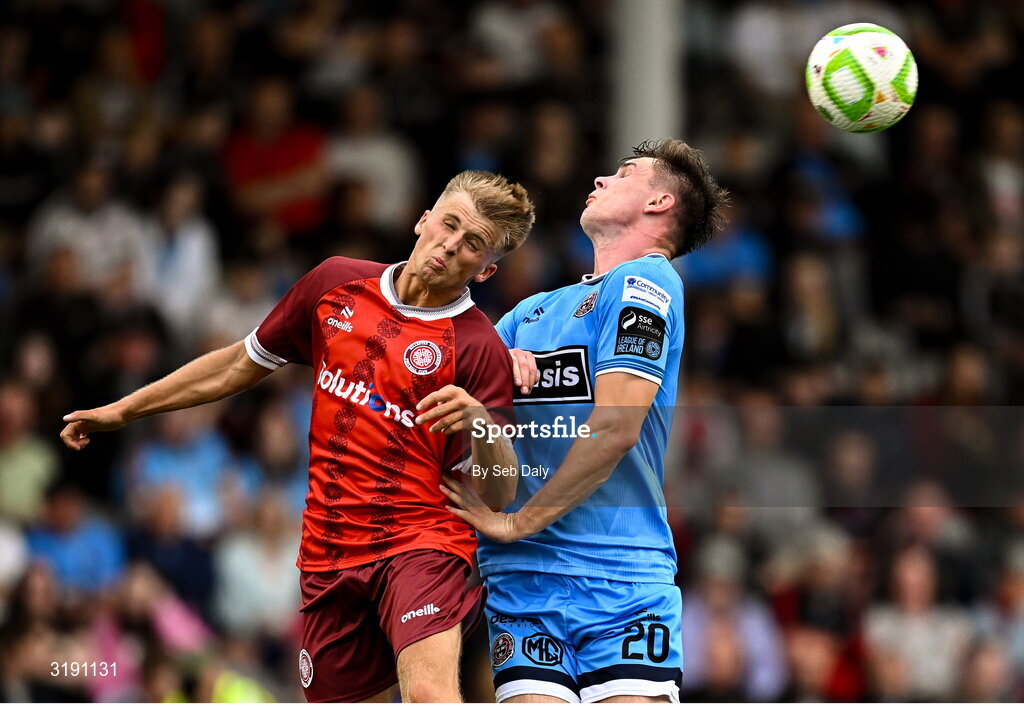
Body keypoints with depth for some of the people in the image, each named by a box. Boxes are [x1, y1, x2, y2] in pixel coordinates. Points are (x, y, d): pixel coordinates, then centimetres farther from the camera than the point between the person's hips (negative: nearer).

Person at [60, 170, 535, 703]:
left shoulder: (480, 349, -8)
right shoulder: (336, 284, 6)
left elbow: (496, 499, -9)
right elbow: (242, 364, 21)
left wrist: (482, 429, -30)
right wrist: (123, 410, 27)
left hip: (421, 543, -5)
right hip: (329, 553, 5)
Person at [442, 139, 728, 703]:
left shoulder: (644, 281, -2)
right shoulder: (536, 309, 22)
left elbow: (615, 429, -12)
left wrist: (516, 523, -5)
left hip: (623, 586, -5)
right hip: (521, 581, 5)